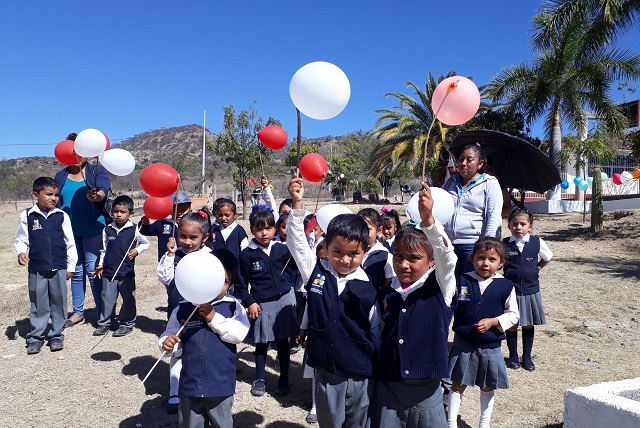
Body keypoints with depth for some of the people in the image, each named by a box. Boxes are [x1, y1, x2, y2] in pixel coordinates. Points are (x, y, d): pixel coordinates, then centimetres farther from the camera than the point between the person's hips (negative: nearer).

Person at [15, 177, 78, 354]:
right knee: (38, 304, 8)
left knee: (58, 303, 8)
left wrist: (70, 266, 5)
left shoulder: (62, 216, 1)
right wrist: (20, 252, -16)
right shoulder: (27, 216, 0)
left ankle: (56, 335, 21)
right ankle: (36, 337, 19)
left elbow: (70, 243, 5)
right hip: (36, 269, 0)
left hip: (59, 268, 1)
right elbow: (21, 240, 6)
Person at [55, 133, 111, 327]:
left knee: (93, 270, -3)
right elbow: (55, 202, 16)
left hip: (93, 229, -4)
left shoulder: (97, 171, 0)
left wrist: (96, 196, -39)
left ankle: (101, 311, 8)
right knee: (76, 271, 11)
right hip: (69, 230, 4)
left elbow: (103, 191, -17)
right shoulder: (61, 175, 11)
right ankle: (77, 311, 21)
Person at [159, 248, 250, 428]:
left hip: (221, 385, -1)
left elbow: (239, 334, -18)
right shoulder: (183, 308, -3)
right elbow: (171, 334, 1)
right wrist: (168, 342, -21)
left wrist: (214, 318, -22)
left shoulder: (233, 306, -7)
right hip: (190, 384, 1)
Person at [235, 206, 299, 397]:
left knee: (283, 342, 12)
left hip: (284, 301, 2)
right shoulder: (247, 254, -9)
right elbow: (241, 283, -4)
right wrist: (249, 303, -9)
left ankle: (284, 379, 27)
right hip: (262, 305, -2)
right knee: (261, 344, 12)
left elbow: (294, 265, 14)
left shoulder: (282, 249, -2)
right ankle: (260, 379, 29)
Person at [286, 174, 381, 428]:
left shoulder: (367, 285, -7)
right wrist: (297, 203, -20)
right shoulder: (316, 271, -4)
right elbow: (296, 239, -10)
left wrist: (377, 364, 6)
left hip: (361, 373, 0)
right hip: (326, 371, 1)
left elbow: (375, 329, 1)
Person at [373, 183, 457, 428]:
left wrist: (428, 220, -41)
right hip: (387, 385, 3)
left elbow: (446, 256, -26)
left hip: (425, 389, -3)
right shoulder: (386, 293, 3)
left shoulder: (440, 288, -8)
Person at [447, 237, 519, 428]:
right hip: (463, 344, -1)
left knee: (487, 387, 16)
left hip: (491, 346, 1)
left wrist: (493, 322, -14)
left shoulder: (506, 286, -5)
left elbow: (513, 314, 0)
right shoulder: (462, 282, -6)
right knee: (458, 385, 8)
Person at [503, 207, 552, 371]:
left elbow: (547, 258, 16)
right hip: (510, 290, -1)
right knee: (511, 324, 7)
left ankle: (527, 357, 25)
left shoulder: (537, 242, -3)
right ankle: (513, 356, 23)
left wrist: (536, 269, 8)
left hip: (530, 289, 1)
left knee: (529, 324, 10)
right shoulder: (505, 244, -6)